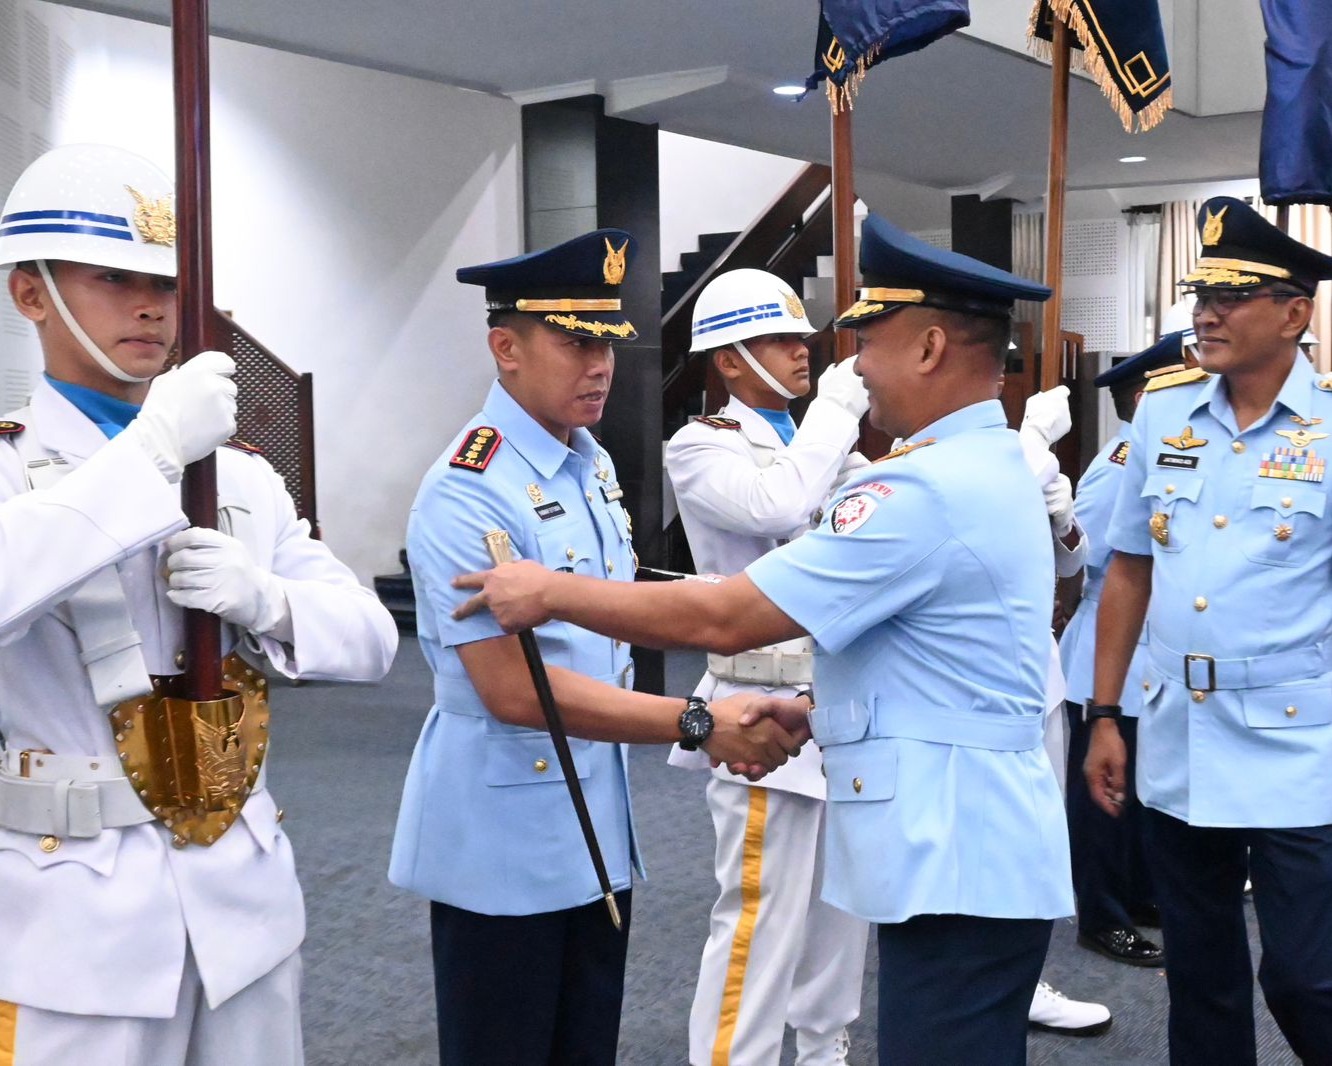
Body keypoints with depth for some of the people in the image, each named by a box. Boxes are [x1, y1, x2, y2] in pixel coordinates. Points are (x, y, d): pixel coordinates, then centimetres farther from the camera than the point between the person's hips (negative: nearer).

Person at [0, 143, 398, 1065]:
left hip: (245, 894, 5)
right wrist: (149, 452, -27)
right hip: (77, 913, -4)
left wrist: (264, 602, -14)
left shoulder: (242, 474, 9)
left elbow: (370, 638, 4)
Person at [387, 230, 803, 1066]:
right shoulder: (468, 494, -20)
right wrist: (698, 723, -24)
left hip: (596, 823, 8)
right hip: (504, 835, -8)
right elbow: (513, 690, -24)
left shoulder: (596, 466, 6)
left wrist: (716, 720, 2)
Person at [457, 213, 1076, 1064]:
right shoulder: (993, 467, 13)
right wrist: (815, 715, 11)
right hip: (972, 854, 10)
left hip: (957, 863, -10)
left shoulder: (928, 489, -21)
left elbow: (723, 617, -20)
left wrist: (552, 592, -10)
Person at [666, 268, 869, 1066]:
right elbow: (778, 508, -28)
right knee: (760, 920, -3)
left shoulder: (821, 443, 14)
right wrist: (839, 405, -19)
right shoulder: (702, 447, -8)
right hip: (770, 714, -8)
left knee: (843, 912, 17)